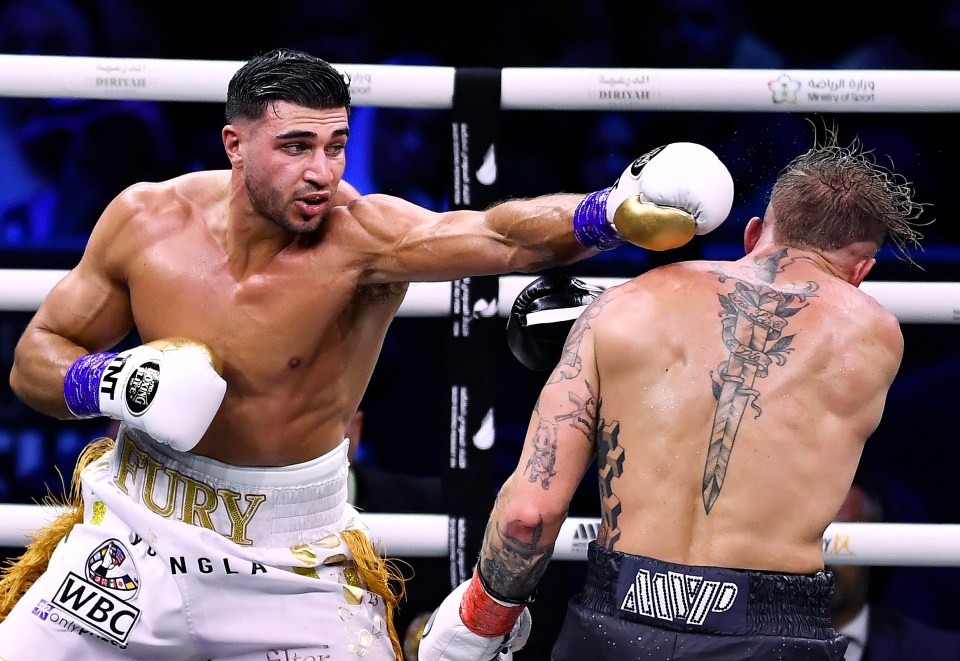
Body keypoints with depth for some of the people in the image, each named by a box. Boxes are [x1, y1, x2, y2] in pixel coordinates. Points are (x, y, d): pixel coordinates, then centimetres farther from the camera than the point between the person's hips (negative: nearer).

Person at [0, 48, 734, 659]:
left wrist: (611, 213, -59)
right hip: (140, 522, 2)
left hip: (297, 548, -2)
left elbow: (500, 235, -41)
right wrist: (107, 384, -20)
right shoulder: (146, 220, -11)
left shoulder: (362, 236, -22)